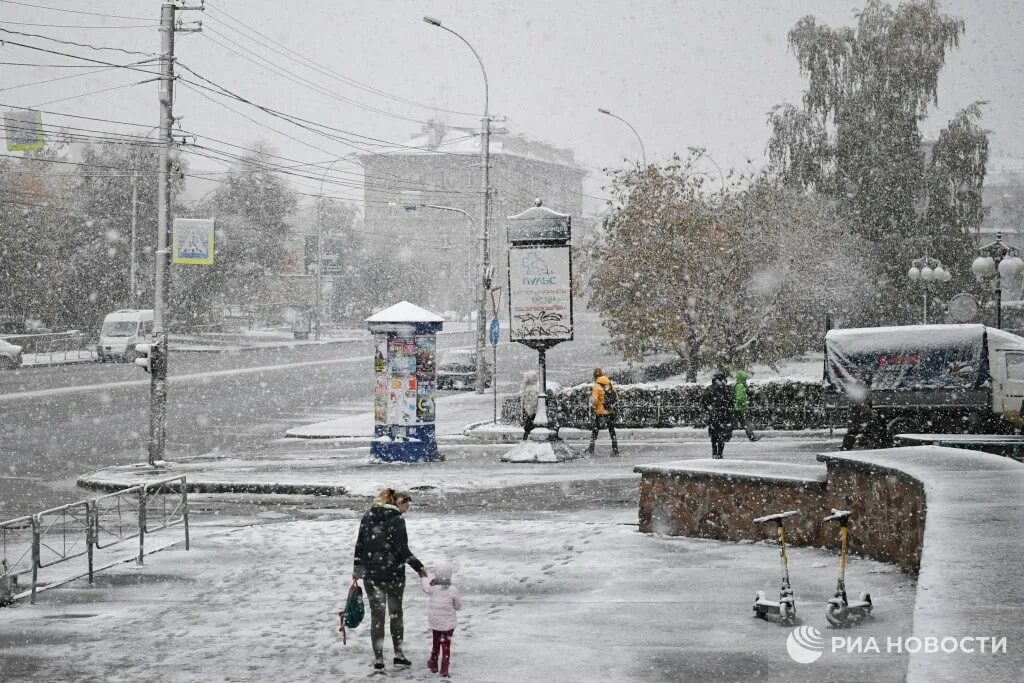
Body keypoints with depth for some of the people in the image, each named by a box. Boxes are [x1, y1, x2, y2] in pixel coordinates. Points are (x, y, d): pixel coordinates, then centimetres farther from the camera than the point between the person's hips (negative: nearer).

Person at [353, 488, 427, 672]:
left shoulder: (368, 517, 4)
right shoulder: (397, 520, -13)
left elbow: (360, 544, 8)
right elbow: (402, 549, -16)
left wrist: (357, 567, 18)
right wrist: (418, 567, -8)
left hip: (371, 574, 4)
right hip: (393, 574, -4)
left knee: (377, 615, 8)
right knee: (396, 613, 14)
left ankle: (378, 660, 9)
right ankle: (398, 655, 19)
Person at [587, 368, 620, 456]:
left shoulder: (596, 386, -12)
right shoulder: (610, 384, 4)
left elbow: (594, 401, -17)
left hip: (600, 412, -4)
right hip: (611, 412, 4)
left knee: (594, 430, 9)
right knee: (612, 431, 13)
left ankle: (591, 449, 10)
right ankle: (615, 449, 9)